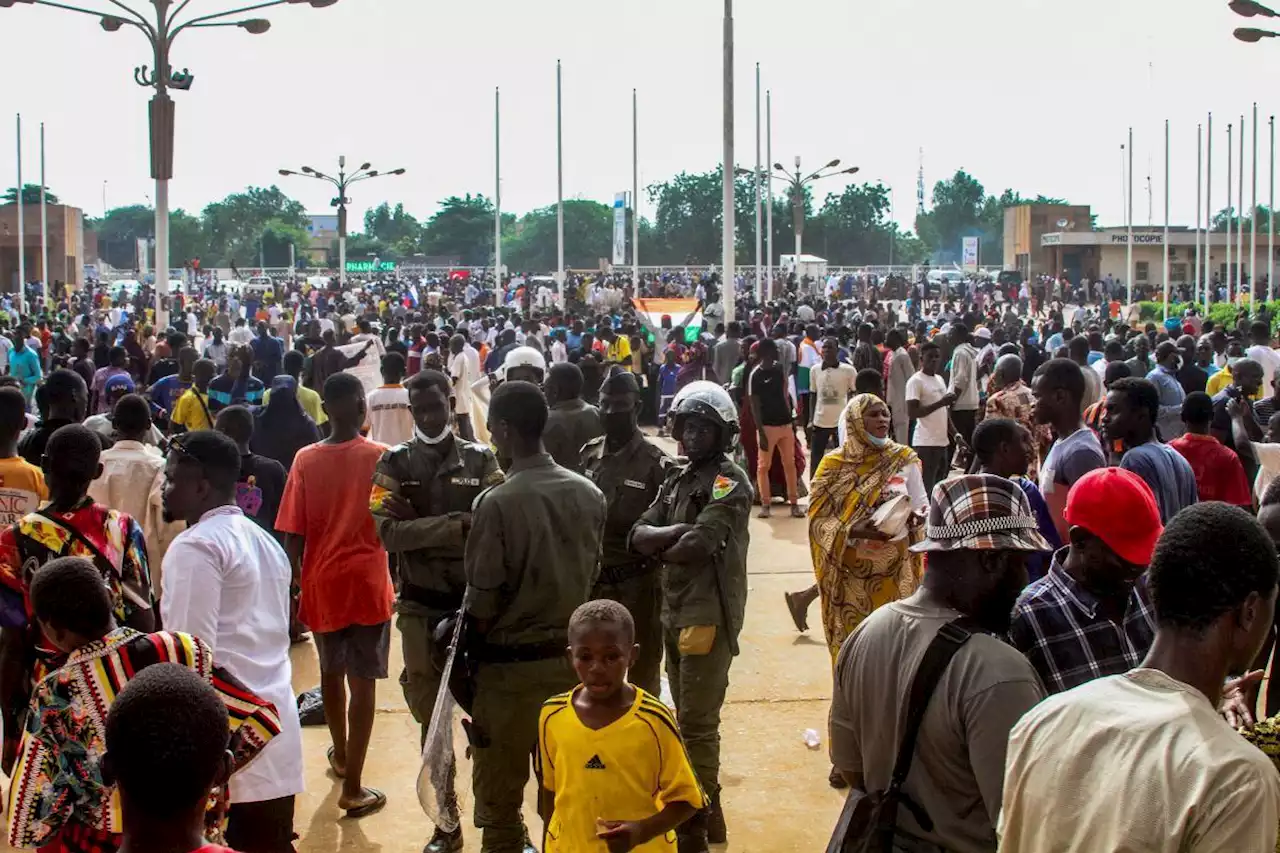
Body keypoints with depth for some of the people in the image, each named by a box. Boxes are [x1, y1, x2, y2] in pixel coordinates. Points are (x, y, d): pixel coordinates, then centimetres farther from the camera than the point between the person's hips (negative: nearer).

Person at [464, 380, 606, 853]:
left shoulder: (497, 503, -20)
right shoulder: (588, 494, -5)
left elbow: (482, 600, -15)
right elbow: (590, 574, 4)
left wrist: (474, 647, 3)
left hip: (511, 664, -5)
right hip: (572, 657, 5)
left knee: (501, 793, 10)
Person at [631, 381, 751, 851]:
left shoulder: (730, 482, -10)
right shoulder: (678, 478, 14)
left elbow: (697, 547, -22)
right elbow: (638, 536, 4)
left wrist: (659, 548, -3)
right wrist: (679, 531, -14)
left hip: (710, 614, -8)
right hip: (675, 611, 8)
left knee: (697, 723, -3)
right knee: (686, 719, 17)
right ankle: (705, 808, 30)